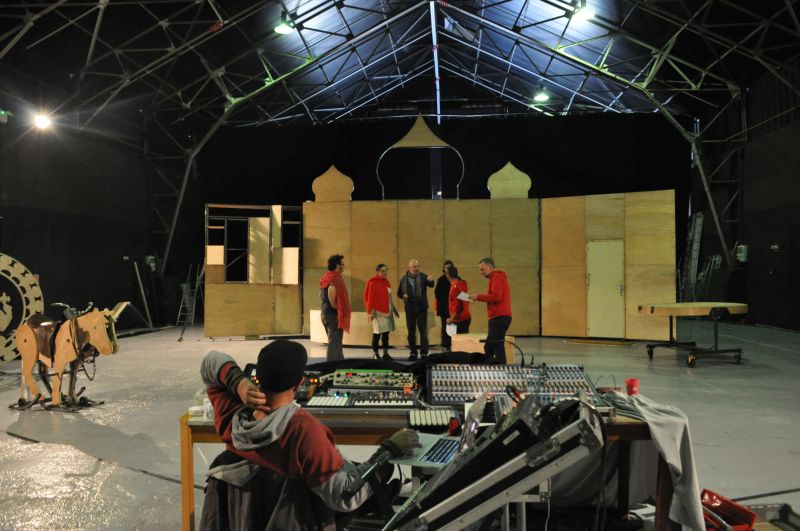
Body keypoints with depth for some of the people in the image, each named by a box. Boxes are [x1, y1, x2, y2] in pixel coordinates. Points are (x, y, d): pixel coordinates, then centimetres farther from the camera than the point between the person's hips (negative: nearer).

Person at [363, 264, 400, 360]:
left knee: (386, 332, 10)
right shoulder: (373, 283, -9)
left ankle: (385, 353, 17)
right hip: (378, 311, -7)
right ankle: (376, 354, 5)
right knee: (377, 333, -3)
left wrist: (394, 309, 21)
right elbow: (370, 298, -11)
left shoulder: (386, 282, 13)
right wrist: (371, 311, -17)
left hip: (387, 311, 7)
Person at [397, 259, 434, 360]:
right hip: (409, 309, 2)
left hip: (422, 308, -2)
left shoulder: (423, 277, -2)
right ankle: (413, 352, 18)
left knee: (423, 332, 0)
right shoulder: (404, 279, 2)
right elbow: (399, 293, 9)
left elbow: (431, 285, -18)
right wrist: (403, 295, -13)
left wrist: (431, 281, -41)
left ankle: (424, 353, 5)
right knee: (411, 332, 9)